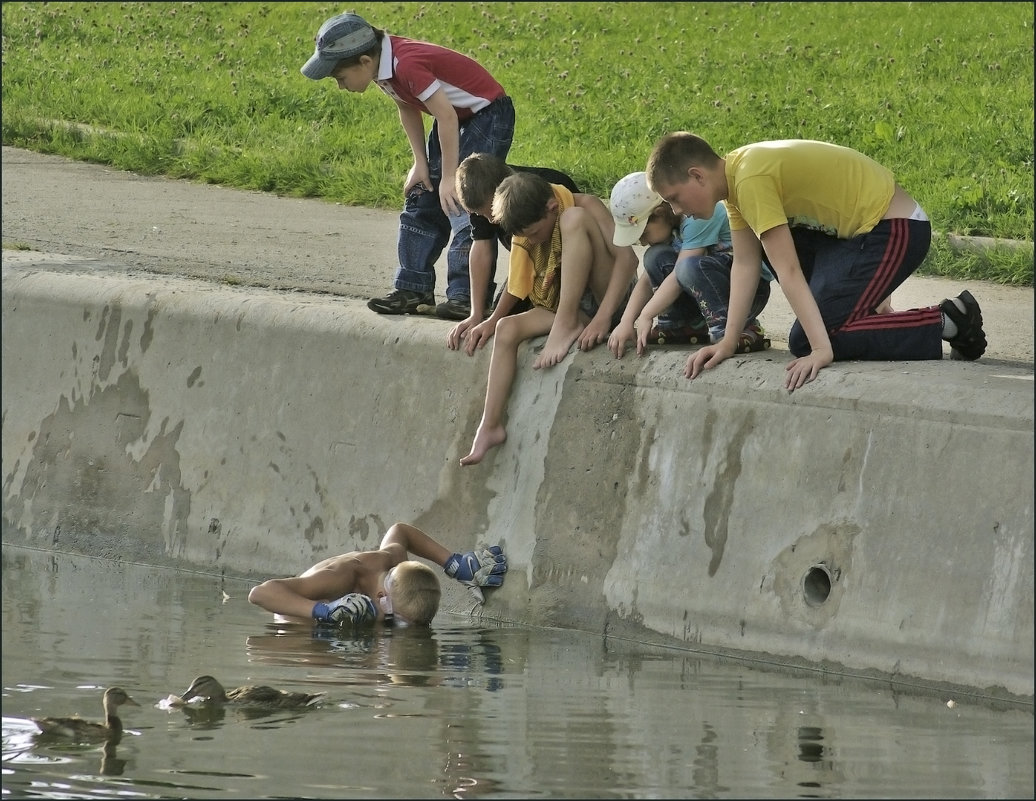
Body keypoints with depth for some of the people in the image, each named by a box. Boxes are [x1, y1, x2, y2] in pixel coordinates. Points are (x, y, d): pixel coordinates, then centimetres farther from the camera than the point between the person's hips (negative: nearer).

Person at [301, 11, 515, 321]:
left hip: (488, 113, -10)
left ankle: (465, 297, -17)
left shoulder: (406, 65, -32)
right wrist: (421, 164, 3)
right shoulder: (386, 65, -5)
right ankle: (413, 290, 15)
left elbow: (446, 116, -31)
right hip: (457, 118, 10)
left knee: (462, 207, -17)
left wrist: (449, 177, -26)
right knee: (421, 203, 10)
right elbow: (408, 109, 8)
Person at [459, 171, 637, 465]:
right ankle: (490, 426, -14)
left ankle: (567, 326, -27)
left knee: (574, 219, -26)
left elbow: (627, 257, -26)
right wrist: (493, 320, -2)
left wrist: (602, 317, -34)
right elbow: (518, 282, 11)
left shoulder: (585, 207, -17)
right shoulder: (525, 227, 0)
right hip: (562, 307, 6)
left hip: (611, 301, -6)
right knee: (507, 331, -18)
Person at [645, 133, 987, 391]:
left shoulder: (751, 180, -23)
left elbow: (788, 272, -27)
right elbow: (744, 264, 6)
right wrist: (727, 343, -1)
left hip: (894, 230, -10)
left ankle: (947, 322, -8)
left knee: (805, 344, -12)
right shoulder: (732, 177, 7)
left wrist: (821, 349, -30)